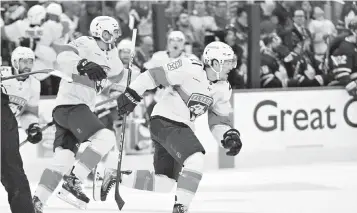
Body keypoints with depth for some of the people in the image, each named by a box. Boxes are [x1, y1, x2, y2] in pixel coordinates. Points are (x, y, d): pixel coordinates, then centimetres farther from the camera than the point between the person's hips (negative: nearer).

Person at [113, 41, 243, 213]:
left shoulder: (223, 89, 5)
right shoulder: (190, 68, -18)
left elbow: (219, 121, 10)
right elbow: (155, 75, -15)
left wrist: (230, 136, -9)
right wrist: (132, 94, -16)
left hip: (183, 128, 9)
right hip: (164, 121, -9)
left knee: (165, 183, 8)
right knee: (196, 160, -27)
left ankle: (120, 179, 26)